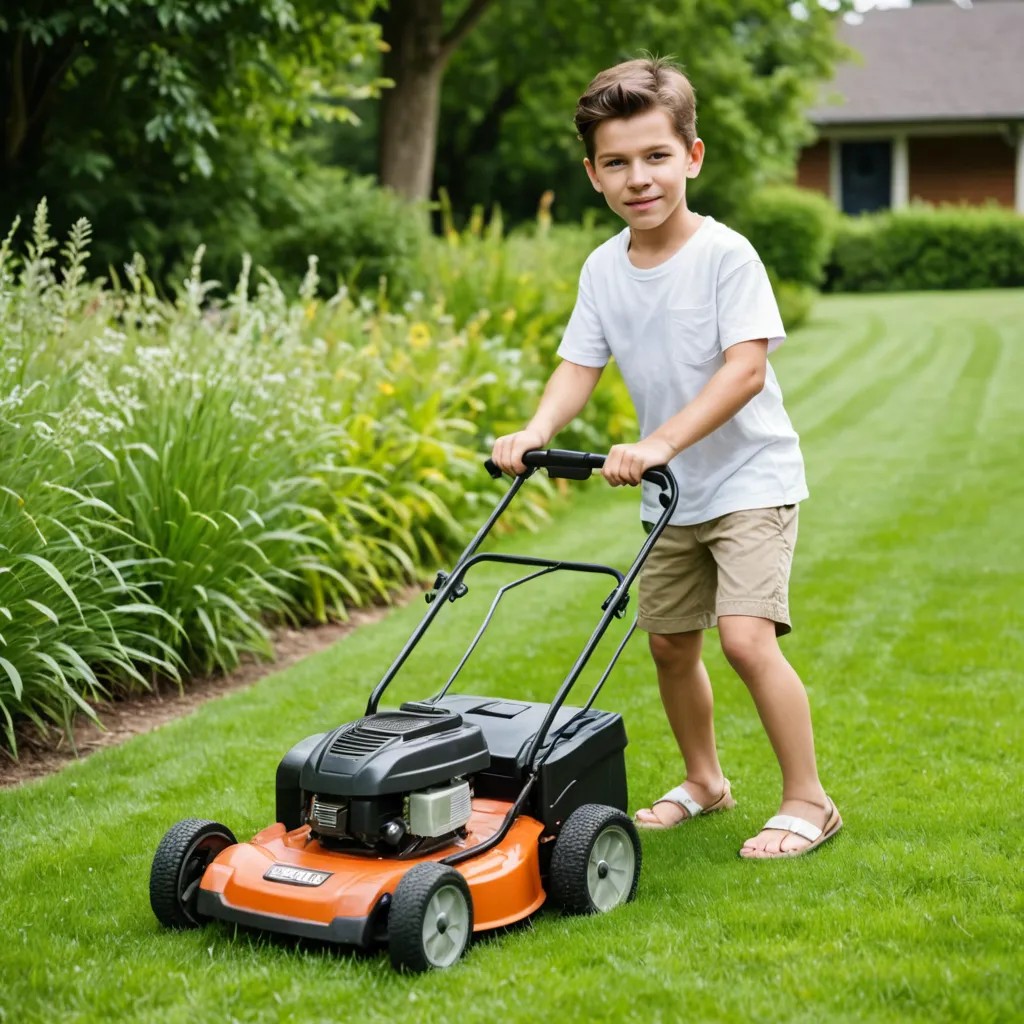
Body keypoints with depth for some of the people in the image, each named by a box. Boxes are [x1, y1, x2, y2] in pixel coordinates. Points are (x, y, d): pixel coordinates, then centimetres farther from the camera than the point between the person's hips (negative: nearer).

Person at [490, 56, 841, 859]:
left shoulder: (725, 254, -17)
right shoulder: (603, 269, 1)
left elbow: (745, 369, -25)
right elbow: (579, 366, 1)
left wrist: (661, 442, -33)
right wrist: (536, 432, -18)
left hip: (749, 477, -6)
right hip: (671, 492, 7)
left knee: (747, 636, -18)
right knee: (669, 641, 14)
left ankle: (808, 801, -4)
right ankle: (704, 780, 35)